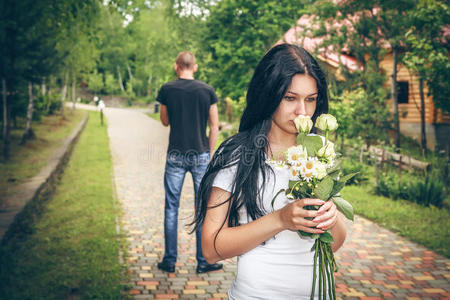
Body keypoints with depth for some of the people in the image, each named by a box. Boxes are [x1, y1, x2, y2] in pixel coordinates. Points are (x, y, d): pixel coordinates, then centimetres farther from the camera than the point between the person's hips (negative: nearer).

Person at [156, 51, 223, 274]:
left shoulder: (167, 90, -1)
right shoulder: (207, 91, -1)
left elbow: (165, 122, 11)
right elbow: (214, 126, 2)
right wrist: (209, 152, 11)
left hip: (176, 155, 0)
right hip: (200, 155, 0)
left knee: (171, 208, 8)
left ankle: (170, 261, 13)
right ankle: (203, 262, 12)